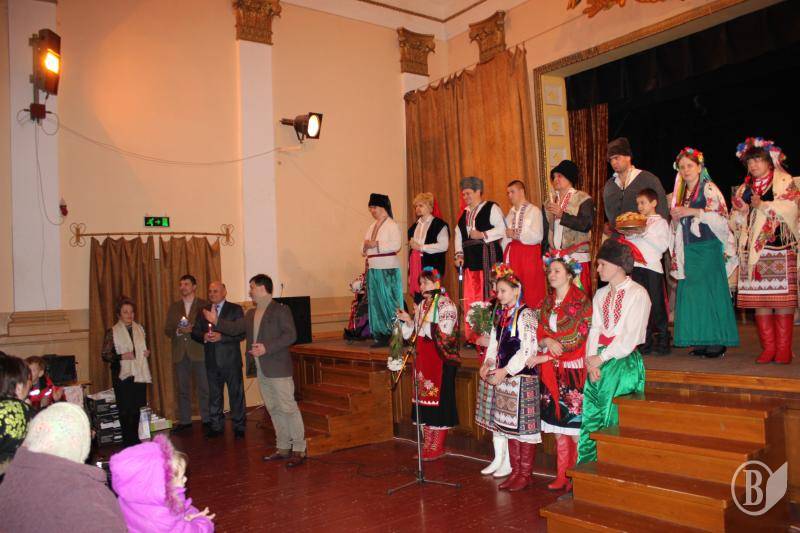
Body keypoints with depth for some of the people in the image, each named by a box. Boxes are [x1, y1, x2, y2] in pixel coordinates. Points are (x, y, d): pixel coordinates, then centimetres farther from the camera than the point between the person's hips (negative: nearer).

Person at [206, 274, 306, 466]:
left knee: (288, 407, -5)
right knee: (273, 409, 13)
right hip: (261, 371, 8)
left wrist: (266, 348, -22)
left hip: (278, 368, -8)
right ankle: (283, 448, 23)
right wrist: (216, 321, 14)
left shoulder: (280, 310, -8)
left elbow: (290, 335, -17)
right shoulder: (251, 314, 17)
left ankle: (299, 450, 1)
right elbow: (235, 328, 21)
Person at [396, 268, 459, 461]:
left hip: (441, 360, -7)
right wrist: (408, 321, 0)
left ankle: (437, 447, 9)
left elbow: (444, 333, -18)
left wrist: (419, 322, -17)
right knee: (424, 398, 9)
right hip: (423, 359, 7)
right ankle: (428, 445, 19)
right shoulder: (422, 304, 15)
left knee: (438, 400, -2)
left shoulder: (445, 304, -8)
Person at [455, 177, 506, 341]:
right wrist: (459, 254, 10)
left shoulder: (492, 208, 0)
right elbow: (459, 234, 20)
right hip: (470, 258, 6)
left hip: (488, 256, -6)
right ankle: (472, 336, 11)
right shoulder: (464, 213, 20)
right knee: (470, 297, 4)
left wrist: (482, 235, -15)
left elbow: (501, 229, -9)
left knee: (488, 296, -7)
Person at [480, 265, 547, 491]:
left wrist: (506, 371, -18)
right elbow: (494, 344, 16)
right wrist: (487, 364, -1)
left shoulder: (525, 314, -11)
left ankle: (525, 475, 11)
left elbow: (527, 349, -17)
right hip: (504, 378, 8)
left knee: (524, 425, 0)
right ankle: (515, 471, 23)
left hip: (522, 377, -8)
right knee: (509, 425, 12)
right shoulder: (501, 316, 12)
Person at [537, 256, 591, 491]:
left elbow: (577, 339, -10)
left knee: (575, 429, -4)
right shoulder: (547, 302, 13)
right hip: (551, 373, 5)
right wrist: (548, 342, -12)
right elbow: (539, 336, 11)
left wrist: (545, 353, -12)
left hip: (573, 371, -5)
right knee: (558, 429, 10)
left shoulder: (581, 301, -5)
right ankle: (561, 476, 18)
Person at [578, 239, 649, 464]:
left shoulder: (638, 293, -4)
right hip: (600, 360, 5)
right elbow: (594, 329, 9)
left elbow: (631, 337, -11)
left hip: (625, 358, -5)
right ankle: (589, 462, 2)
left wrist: (602, 358, -10)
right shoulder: (600, 295, 17)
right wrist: (591, 361, -6)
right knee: (589, 410, -4)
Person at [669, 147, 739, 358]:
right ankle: (701, 342, 8)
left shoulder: (709, 189, -2)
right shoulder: (682, 193, 18)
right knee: (692, 294, 3)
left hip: (709, 248, -6)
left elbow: (721, 217, -13)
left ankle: (717, 341, -1)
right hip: (689, 250, 6)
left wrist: (692, 212, -17)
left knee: (711, 291, -7)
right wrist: (676, 218, 4)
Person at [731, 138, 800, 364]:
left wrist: (762, 205, -8)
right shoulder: (745, 188, 20)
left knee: (781, 298, -6)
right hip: (752, 249, 5)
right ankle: (768, 347, 9)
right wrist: (740, 211, -2)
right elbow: (736, 220, 18)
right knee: (758, 299, 2)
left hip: (779, 247, -4)